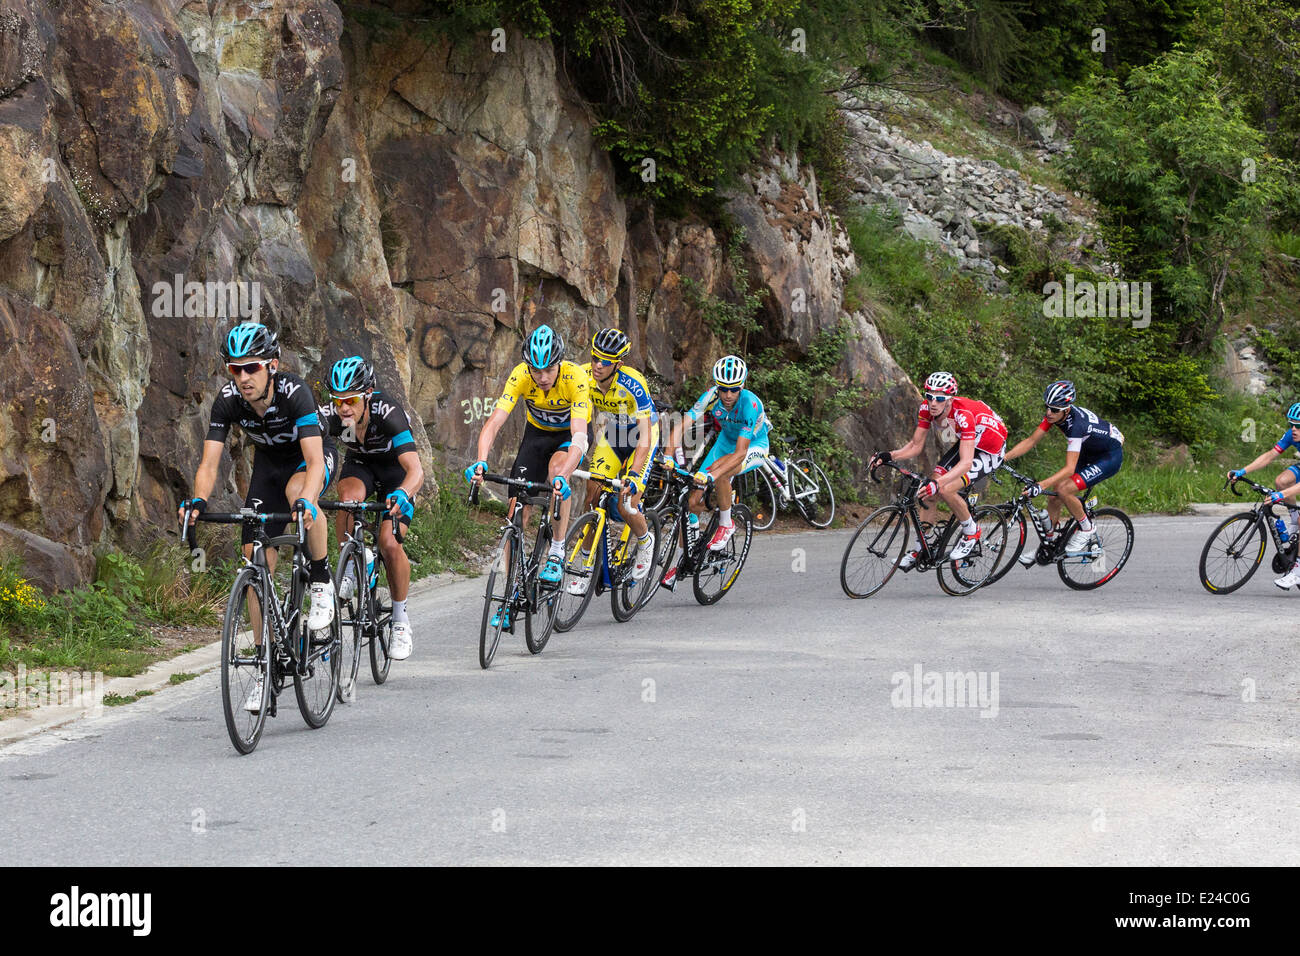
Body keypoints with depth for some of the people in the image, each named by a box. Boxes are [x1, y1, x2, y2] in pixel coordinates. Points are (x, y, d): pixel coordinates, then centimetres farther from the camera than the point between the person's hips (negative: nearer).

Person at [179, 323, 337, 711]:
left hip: (313, 456, -4)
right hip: (270, 461, 4)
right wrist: (198, 501, -45)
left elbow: (314, 462, -42)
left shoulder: (294, 392, -34)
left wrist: (306, 501, -61)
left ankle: (322, 581, -18)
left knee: (297, 490, -40)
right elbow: (209, 463, -25)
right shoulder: (228, 400, -23)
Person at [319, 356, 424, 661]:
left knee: (389, 541, -19)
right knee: (349, 497, -34)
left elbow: (415, 470, -45)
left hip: (395, 469, -2)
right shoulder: (330, 415, -28)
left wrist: (402, 495, -65)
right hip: (359, 465, 2)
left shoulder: (388, 413, -36)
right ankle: (349, 569, -14)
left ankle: (401, 620, -1)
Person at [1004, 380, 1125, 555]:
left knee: (1063, 489, -24)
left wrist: (1040, 486, -49)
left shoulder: (1075, 423, -36)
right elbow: (1031, 441, -8)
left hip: (1110, 457, -8)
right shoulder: (1054, 414, -14)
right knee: (1055, 496, 0)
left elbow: (1069, 468, -40)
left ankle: (1086, 529, -2)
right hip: (1090, 453, 8)